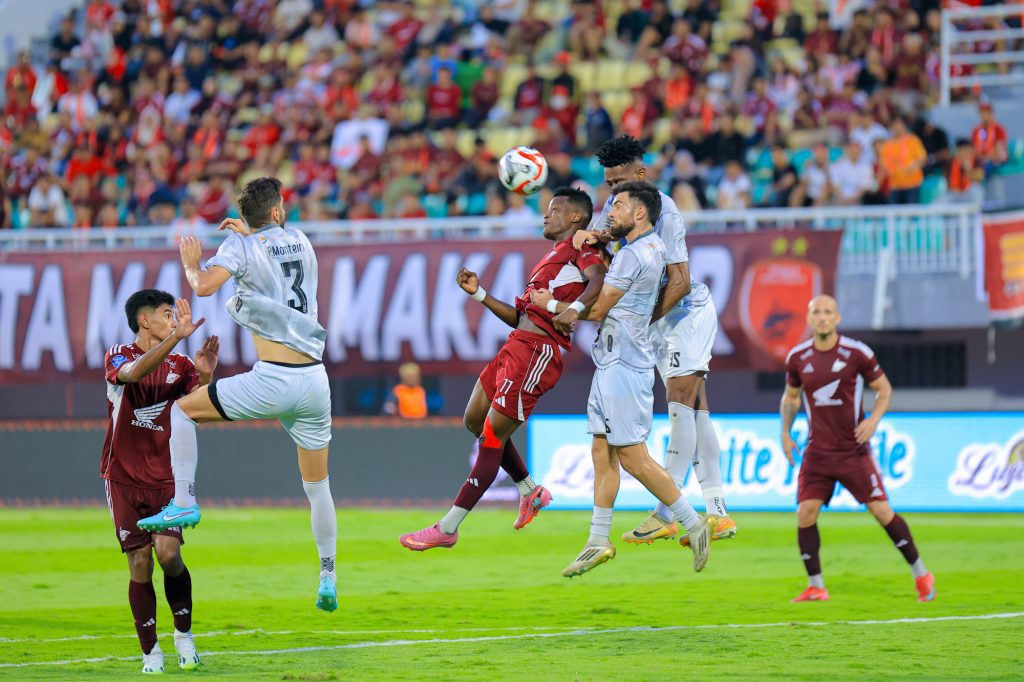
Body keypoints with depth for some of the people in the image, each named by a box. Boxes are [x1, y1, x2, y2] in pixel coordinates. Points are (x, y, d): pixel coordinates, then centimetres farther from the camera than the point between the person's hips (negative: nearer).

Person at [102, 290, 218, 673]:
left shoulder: (180, 365, 7)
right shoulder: (118, 357, -3)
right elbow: (134, 373, -28)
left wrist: (206, 375, -23)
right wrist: (177, 337, -38)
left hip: (165, 479, 2)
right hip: (124, 479, -2)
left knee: (168, 553, -15)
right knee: (140, 565, -4)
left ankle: (184, 634, 6)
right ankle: (150, 652, 5)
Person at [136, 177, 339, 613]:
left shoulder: (240, 246, -2)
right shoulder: (300, 241, 14)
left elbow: (205, 286, -17)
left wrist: (191, 264, 3)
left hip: (272, 381, -5)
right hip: (314, 380, 5)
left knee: (181, 409, 11)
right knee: (318, 486, 17)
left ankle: (184, 503, -1)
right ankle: (328, 580, 16)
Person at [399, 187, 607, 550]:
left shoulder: (580, 248, -2)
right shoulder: (554, 258, 27)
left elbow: (599, 280, -24)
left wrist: (573, 308, -41)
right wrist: (478, 293, 19)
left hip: (538, 351, -10)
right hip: (517, 344, 10)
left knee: (492, 436, -8)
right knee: (475, 421, 18)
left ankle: (447, 529, -6)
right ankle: (530, 492, 26)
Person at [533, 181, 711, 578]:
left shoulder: (633, 255, -16)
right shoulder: (656, 248, 13)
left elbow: (598, 310, -12)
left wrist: (552, 304, 4)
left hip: (623, 366, -10)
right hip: (611, 363, 10)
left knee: (632, 457, -9)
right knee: (602, 452, 8)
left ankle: (693, 524, -3)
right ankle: (598, 543, 10)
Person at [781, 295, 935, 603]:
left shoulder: (856, 353, -8)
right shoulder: (798, 357, 1)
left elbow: (884, 389, 3)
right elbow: (790, 397, 17)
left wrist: (873, 419, -14)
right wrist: (785, 433, 5)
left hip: (853, 448, -3)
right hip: (818, 450, 3)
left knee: (881, 510, -6)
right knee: (805, 513, -10)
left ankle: (921, 575, 8)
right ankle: (815, 586, 2)